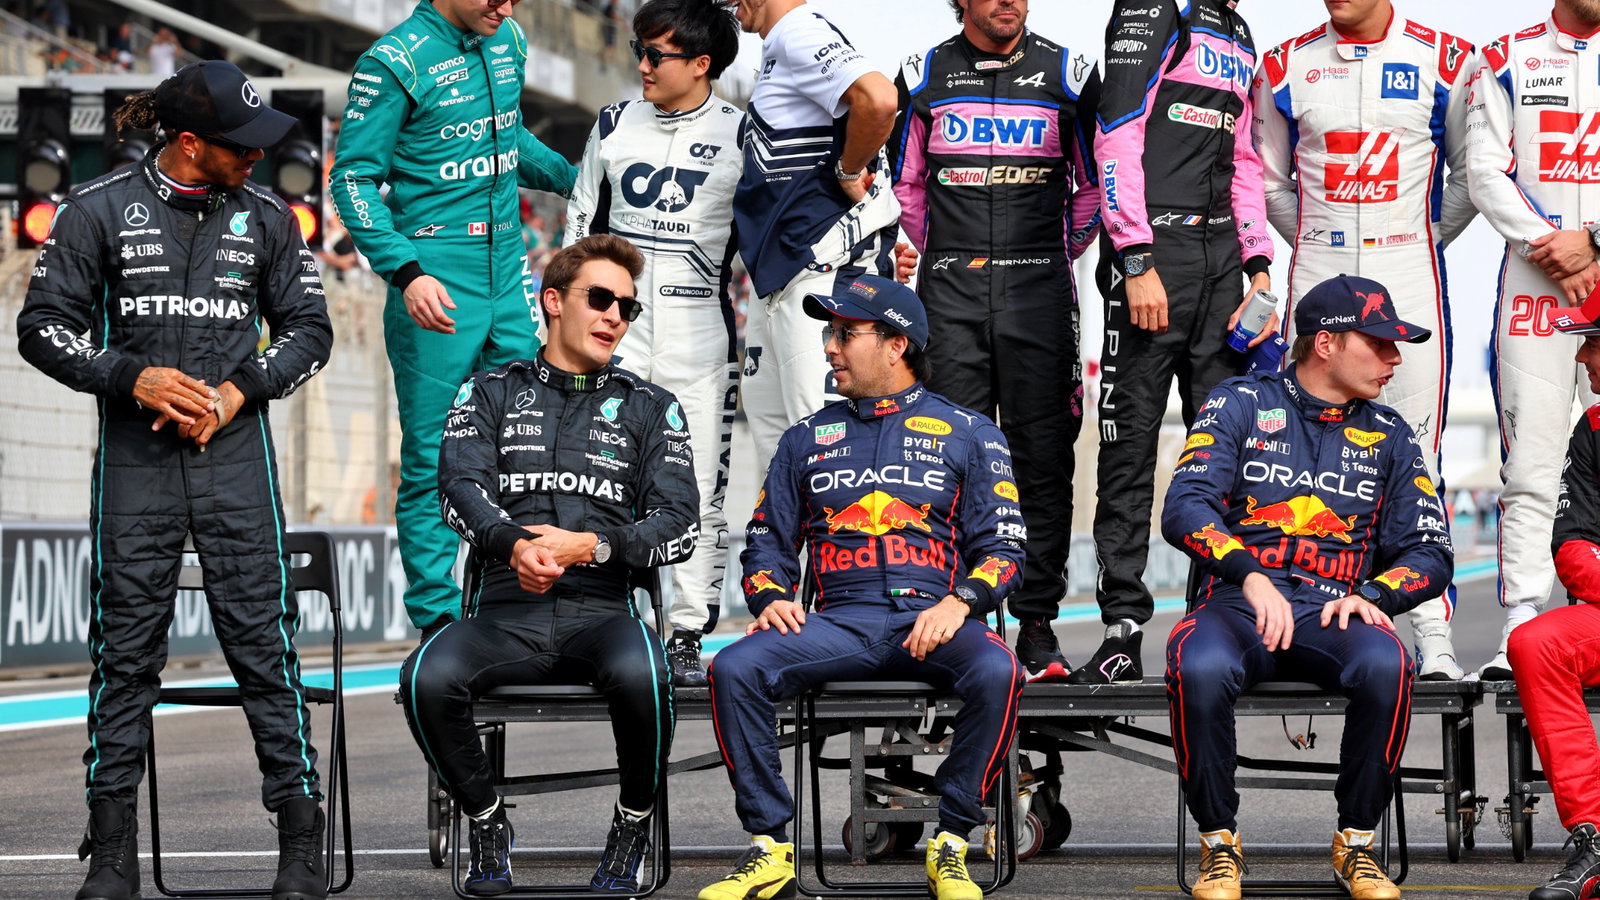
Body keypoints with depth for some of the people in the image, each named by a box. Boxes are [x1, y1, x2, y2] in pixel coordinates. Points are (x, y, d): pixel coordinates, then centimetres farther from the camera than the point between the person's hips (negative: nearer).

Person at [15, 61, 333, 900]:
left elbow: (308, 327, 12)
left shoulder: (265, 217, 6)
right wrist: (133, 377, -12)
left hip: (235, 453, 1)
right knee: (124, 650, 1)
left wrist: (238, 391, -4)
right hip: (134, 457, -1)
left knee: (263, 642, -2)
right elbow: (43, 326, 2)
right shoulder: (99, 209, 0)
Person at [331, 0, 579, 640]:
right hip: (436, 293, -6)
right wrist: (406, 271, -22)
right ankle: (439, 619, 6)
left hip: (509, 277, 7)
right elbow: (354, 179, -12)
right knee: (432, 464, -1)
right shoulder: (395, 62, -12)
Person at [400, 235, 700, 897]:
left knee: (641, 673, -37)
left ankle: (633, 827, -7)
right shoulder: (491, 394, 16)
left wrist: (590, 545, -13)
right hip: (505, 612, 1)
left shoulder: (650, 408, 17)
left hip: (602, 612, 0)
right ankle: (486, 823, -3)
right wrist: (513, 542, -22)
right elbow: (461, 488, 0)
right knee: (427, 679, -31)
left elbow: (677, 523, 5)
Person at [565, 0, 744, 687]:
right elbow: (581, 224, 17)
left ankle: (688, 636, 5)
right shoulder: (615, 126, 9)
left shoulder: (740, 135, 0)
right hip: (617, 334, 2)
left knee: (700, 494, 0)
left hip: (701, 341, -2)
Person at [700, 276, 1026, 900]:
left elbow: (1002, 546, 7)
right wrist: (771, 599, -1)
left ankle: (951, 845, -23)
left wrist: (959, 602, -13)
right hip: (837, 621, 2)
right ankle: (769, 848, -20)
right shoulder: (808, 438, 23)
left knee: (996, 673, -36)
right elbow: (766, 541, 21)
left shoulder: (968, 433, 14)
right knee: (734, 669, -26)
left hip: (932, 619, -2)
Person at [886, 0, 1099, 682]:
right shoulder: (924, 76, 8)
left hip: (1039, 289, -1)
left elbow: (1093, 185, 15)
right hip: (950, 292, 1)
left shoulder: (1066, 75, 5)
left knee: (1042, 454, -2)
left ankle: (1038, 622, 3)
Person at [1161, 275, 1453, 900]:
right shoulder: (1241, 404, 7)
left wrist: (1372, 595, -9)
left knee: (1385, 665, -33)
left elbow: (1430, 550, 12)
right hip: (1237, 603, -2)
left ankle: (1357, 844, -14)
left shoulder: (1389, 436, 17)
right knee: (1199, 669, -36)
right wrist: (1251, 575, -23)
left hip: (1334, 613, 2)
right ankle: (1219, 843, -14)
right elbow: (1185, 509, -6)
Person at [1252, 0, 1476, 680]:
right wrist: (1312, 243, 10)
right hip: (1316, 278, 2)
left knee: (1415, 450, -6)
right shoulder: (1286, 67, 7)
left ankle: (1433, 632, -5)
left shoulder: (1444, 61, 1)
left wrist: (1422, 243, 7)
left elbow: (1471, 172, 11)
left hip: (1408, 275, -2)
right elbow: (1270, 178, 18)